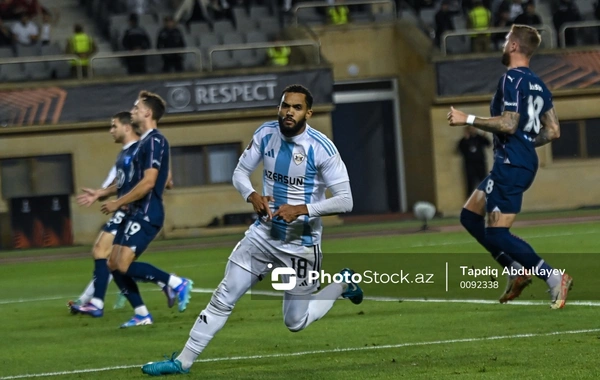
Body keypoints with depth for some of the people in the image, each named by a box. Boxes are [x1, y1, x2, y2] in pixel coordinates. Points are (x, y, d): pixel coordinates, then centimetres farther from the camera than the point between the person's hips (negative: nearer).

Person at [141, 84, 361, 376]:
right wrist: (252, 195, -14)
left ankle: (342, 285, 32)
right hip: (264, 234, 4)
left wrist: (302, 209, -28)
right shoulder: (266, 134, -4)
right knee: (222, 299, -2)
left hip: (301, 245, -4)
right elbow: (240, 172, 7)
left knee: (296, 322, 7)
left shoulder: (321, 148, -18)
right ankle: (184, 361, 7)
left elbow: (345, 200, -17)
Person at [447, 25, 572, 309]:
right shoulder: (537, 84, 14)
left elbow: (509, 124, -22)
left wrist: (468, 120, -15)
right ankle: (517, 270, 10)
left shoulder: (512, 80, -13)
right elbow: (553, 132, 14)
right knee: (469, 216, 17)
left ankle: (554, 278, -14)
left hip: (510, 165, -10)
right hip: (524, 161, 10)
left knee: (497, 234, -10)